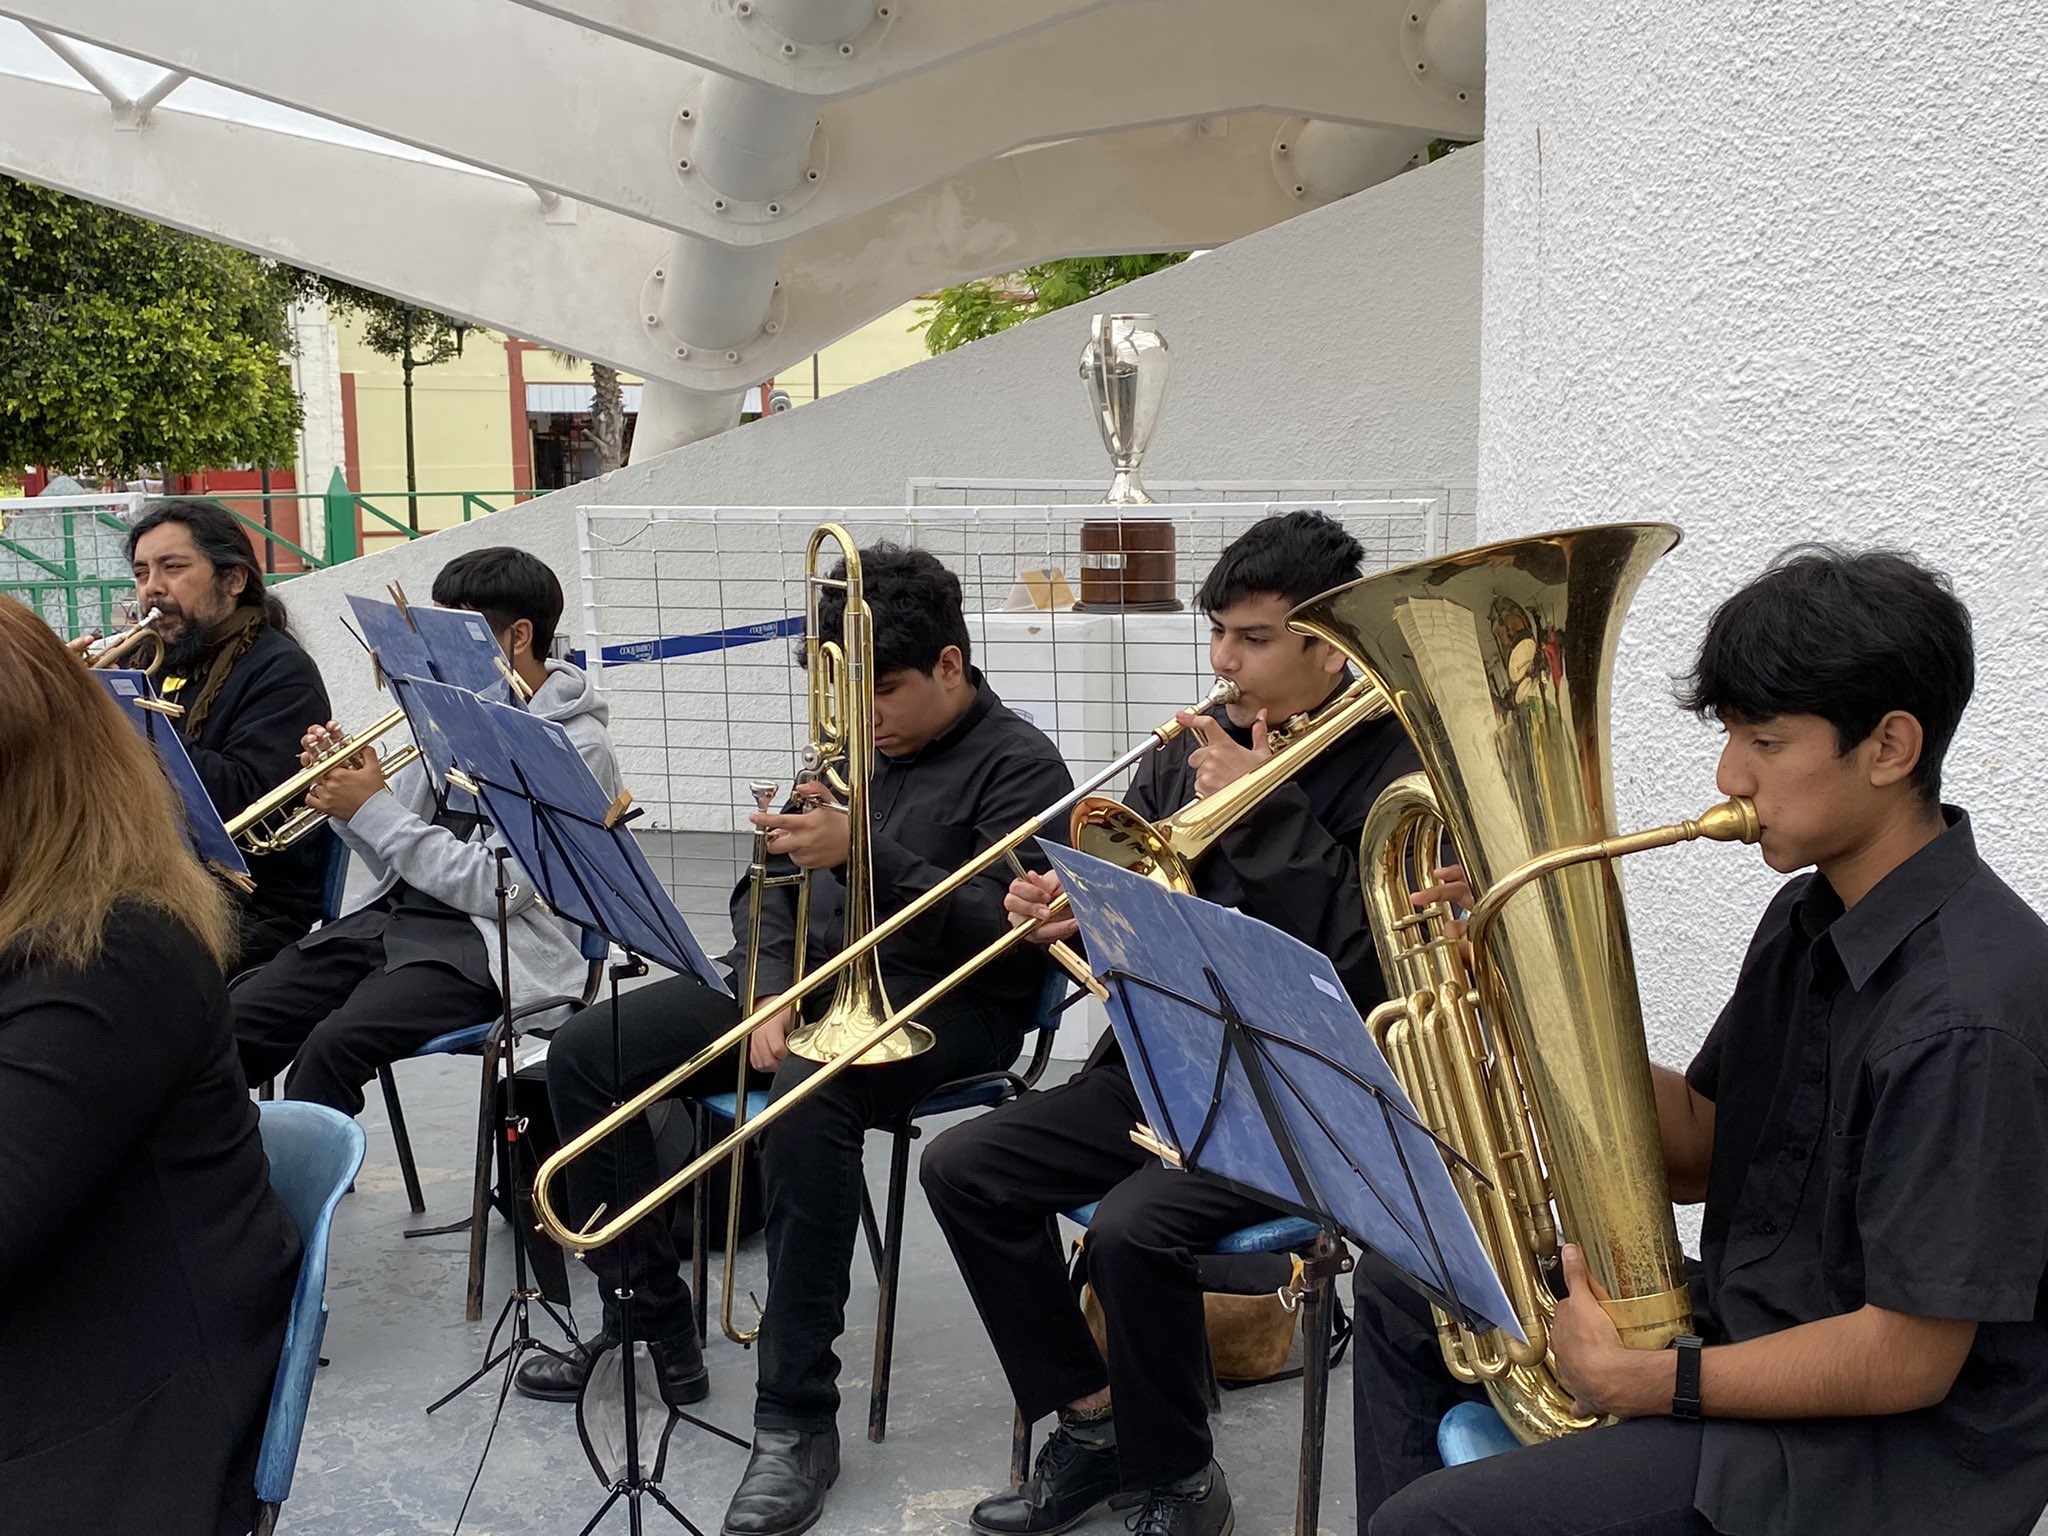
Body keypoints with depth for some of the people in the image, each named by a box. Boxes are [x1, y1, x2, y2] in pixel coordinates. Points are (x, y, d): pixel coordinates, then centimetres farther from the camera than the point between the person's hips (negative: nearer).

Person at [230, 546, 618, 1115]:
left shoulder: (575, 747, -9)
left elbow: (497, 888, -17)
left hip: (481, 947, -7)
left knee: (334, 1043, -30)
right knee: (233, 1019, -11)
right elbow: (396, 864, 18)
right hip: (393, 916, 8)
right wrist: (344, 789, -1)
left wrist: (374, 809, -13)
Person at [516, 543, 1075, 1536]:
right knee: (586, 1054, -4)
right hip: (811, 978, 8)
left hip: (944, 1006, -8)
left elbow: (1004, 932, -18)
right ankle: (653, 1323, 6)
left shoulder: (1017, 766, -6)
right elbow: (772, 884, 13)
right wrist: (772, 995, -6)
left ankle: (797, 1418, -29)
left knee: (806, 1099, -40)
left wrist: (860, 851, -25)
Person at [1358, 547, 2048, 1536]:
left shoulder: (1968, 1013, -27)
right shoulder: (1811, 918, 4)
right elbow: (1698, 1155, 7)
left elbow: (1907, 1361, -24)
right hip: (1744, 1327, 10)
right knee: (1406, 1296, 17)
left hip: (1882, 1451, -9)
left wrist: (1647, 1383, -19)